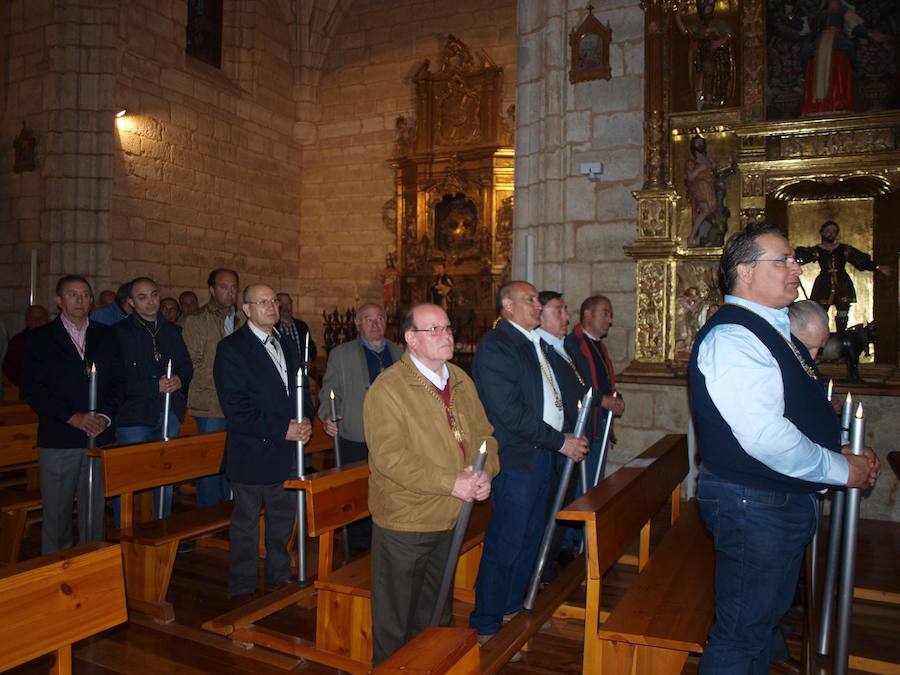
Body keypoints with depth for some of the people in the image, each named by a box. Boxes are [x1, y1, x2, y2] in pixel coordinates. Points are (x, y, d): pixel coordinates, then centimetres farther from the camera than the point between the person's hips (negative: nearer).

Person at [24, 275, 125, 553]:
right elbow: (34, 390, -4)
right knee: (56, 512, 5)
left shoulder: (106, 336, 11)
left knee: (94, 509, 8)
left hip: (100, 436, 2)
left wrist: (105, 416, -9)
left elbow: (118, 382, 7)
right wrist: (73, 417, -14)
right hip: (58, 439, -2)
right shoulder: (40, 338, 3)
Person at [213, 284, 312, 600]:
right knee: (246, 524, 8)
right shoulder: (231, 348, -10)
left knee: (283, 520, 17)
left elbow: (299, 389, 19)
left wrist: (305, 421, -1)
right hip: (252, 453, -6)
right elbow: (235, 408, -17)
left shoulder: (286, 344, 12)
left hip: (287, 452, 6)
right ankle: (242, 589, 23)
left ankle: (279, 578, 34)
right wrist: (281, 429, -20)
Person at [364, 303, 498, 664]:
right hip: (404, 522, -7)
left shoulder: (461, 381, 5)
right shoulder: (387, 389, -18)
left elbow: (482, 432, 8)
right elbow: (390, 457, -26)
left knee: (435, 616, 26)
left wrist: (485, 472, -12)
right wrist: (451, 483, -27)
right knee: (395, 619, 12)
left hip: (450, 519, 7)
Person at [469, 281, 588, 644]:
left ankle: (513, 608, 33)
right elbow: (509, 412, -19)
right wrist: (559, 441, -15)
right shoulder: (494, 346, -14)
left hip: (542, 454, 9)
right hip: (517, 457, -9)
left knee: (529, 539, 17)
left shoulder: (535, 343, 16)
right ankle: (485, 625, 15)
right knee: (505, 544, 0)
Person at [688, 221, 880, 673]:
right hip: (753, 504, -10)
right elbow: (764, 436, -28)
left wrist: (843, 450, 5)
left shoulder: (770, 330, 13)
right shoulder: (732, 337, -21)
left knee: (766, 617, 24)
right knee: (741, 634, 4)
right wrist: (842, 469, -15)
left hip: (787, 500, 10)